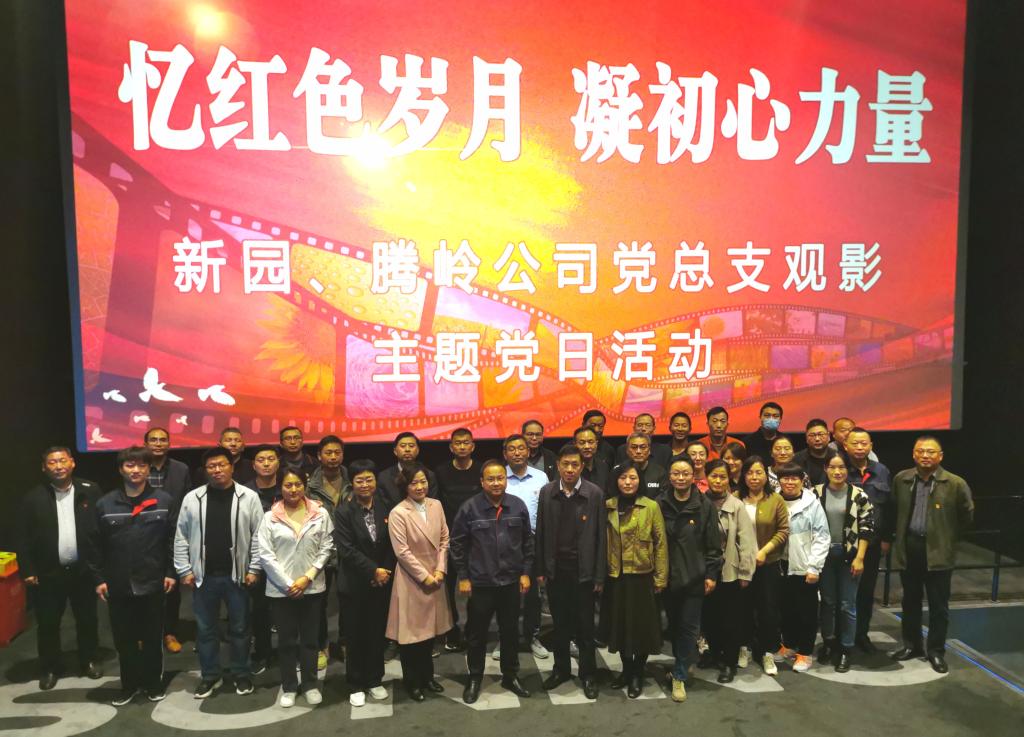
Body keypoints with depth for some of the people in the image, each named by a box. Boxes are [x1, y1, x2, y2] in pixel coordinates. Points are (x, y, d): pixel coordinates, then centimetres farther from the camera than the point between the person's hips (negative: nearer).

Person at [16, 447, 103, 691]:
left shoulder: (90, 492, -4)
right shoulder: (34, 497, -3)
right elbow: (23, 537, -1)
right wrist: (27, 570, -6)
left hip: (84, 570, 0)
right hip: (47, 573, 0)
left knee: (87, 619, 13)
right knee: (47, 623, 10)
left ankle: (88, 661, 32)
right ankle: (49, 669, 28)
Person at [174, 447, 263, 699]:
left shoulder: (249, 497, -5)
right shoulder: (192, 498, 0)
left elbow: (258, 535, -4)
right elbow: (181, 537, 4)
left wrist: (254, 569, -7)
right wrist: (184, 570, -1)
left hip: (236, 574, -1)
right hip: (203, 575, 2)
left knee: (239, 628, 10)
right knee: (206, 628, 12)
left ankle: (241, 674, 25)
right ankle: (210, 675, 27)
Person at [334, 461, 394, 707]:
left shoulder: (386, 508, 0)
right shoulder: (343, 511, -8)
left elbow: (392, 545, 2)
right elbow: (346, 549, -14)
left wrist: (385, 571, -10)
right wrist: (373, 571, -16)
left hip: (382, 582, 2)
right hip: (355, 583, -2)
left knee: (377, 632, 10)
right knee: (356, 634, 7)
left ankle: (374, 680, 27)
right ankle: (355, 685, 22)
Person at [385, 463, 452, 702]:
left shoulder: (436, 505, 1)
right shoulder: (398, 513, -15)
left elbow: (444, 539, 5)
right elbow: (402, 552, -16)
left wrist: (440, 570, -5)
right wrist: (424, 576, -13)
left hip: (435, 578, 5)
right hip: (411, 581, -5)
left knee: (430, 629, 15)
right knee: (412, 631, 6)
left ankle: (427, 676, 32)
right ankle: (412, 682, 24)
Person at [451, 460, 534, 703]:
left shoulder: (518, 506, -3)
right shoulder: (469, 508, -10)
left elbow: (527, 541, 5)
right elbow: (458, 544, -4)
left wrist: (526, 572, 3)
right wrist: (462, 577, -5)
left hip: (511, 582, 2)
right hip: (479, 583, -2)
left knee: (510, 631, 15)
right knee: (476, 633, 10)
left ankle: (510, 676, 32)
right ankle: (474, 678, 27)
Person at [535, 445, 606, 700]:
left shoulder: (595, 494, -8)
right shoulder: (547, 492, -1)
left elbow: (600, 537, -6)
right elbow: (541, 533, 2)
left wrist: (599, 575, -7)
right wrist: (540, 569, 1)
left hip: (583, 570, -2)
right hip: (555, 569, 2)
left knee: (585, 625, 8)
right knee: (560, 623, 14)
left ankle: (588, 674, 22)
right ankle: (561, 669, 30)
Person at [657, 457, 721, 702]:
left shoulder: (705, 506, -5)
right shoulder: (660, 505, -3)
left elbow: (713, 544, -1)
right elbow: (653, 541, 2)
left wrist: (711, 574, -4)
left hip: (694, 577, -2)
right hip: (667, 576, 2)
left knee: (689, 627, 2)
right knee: (674, 625, 15)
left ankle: (680, 676, 11)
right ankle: (682, 666, 34)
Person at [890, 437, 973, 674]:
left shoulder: (956, 484, -10)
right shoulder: (901, 479, 0)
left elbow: (967, 515, 4)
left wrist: (949, 539, 7)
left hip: (938, 551, -3)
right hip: (907, 548, 3)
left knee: (938, 605, 7)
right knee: (910, 600, 15)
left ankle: (936, 651, 21)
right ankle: (911, 645, 29)